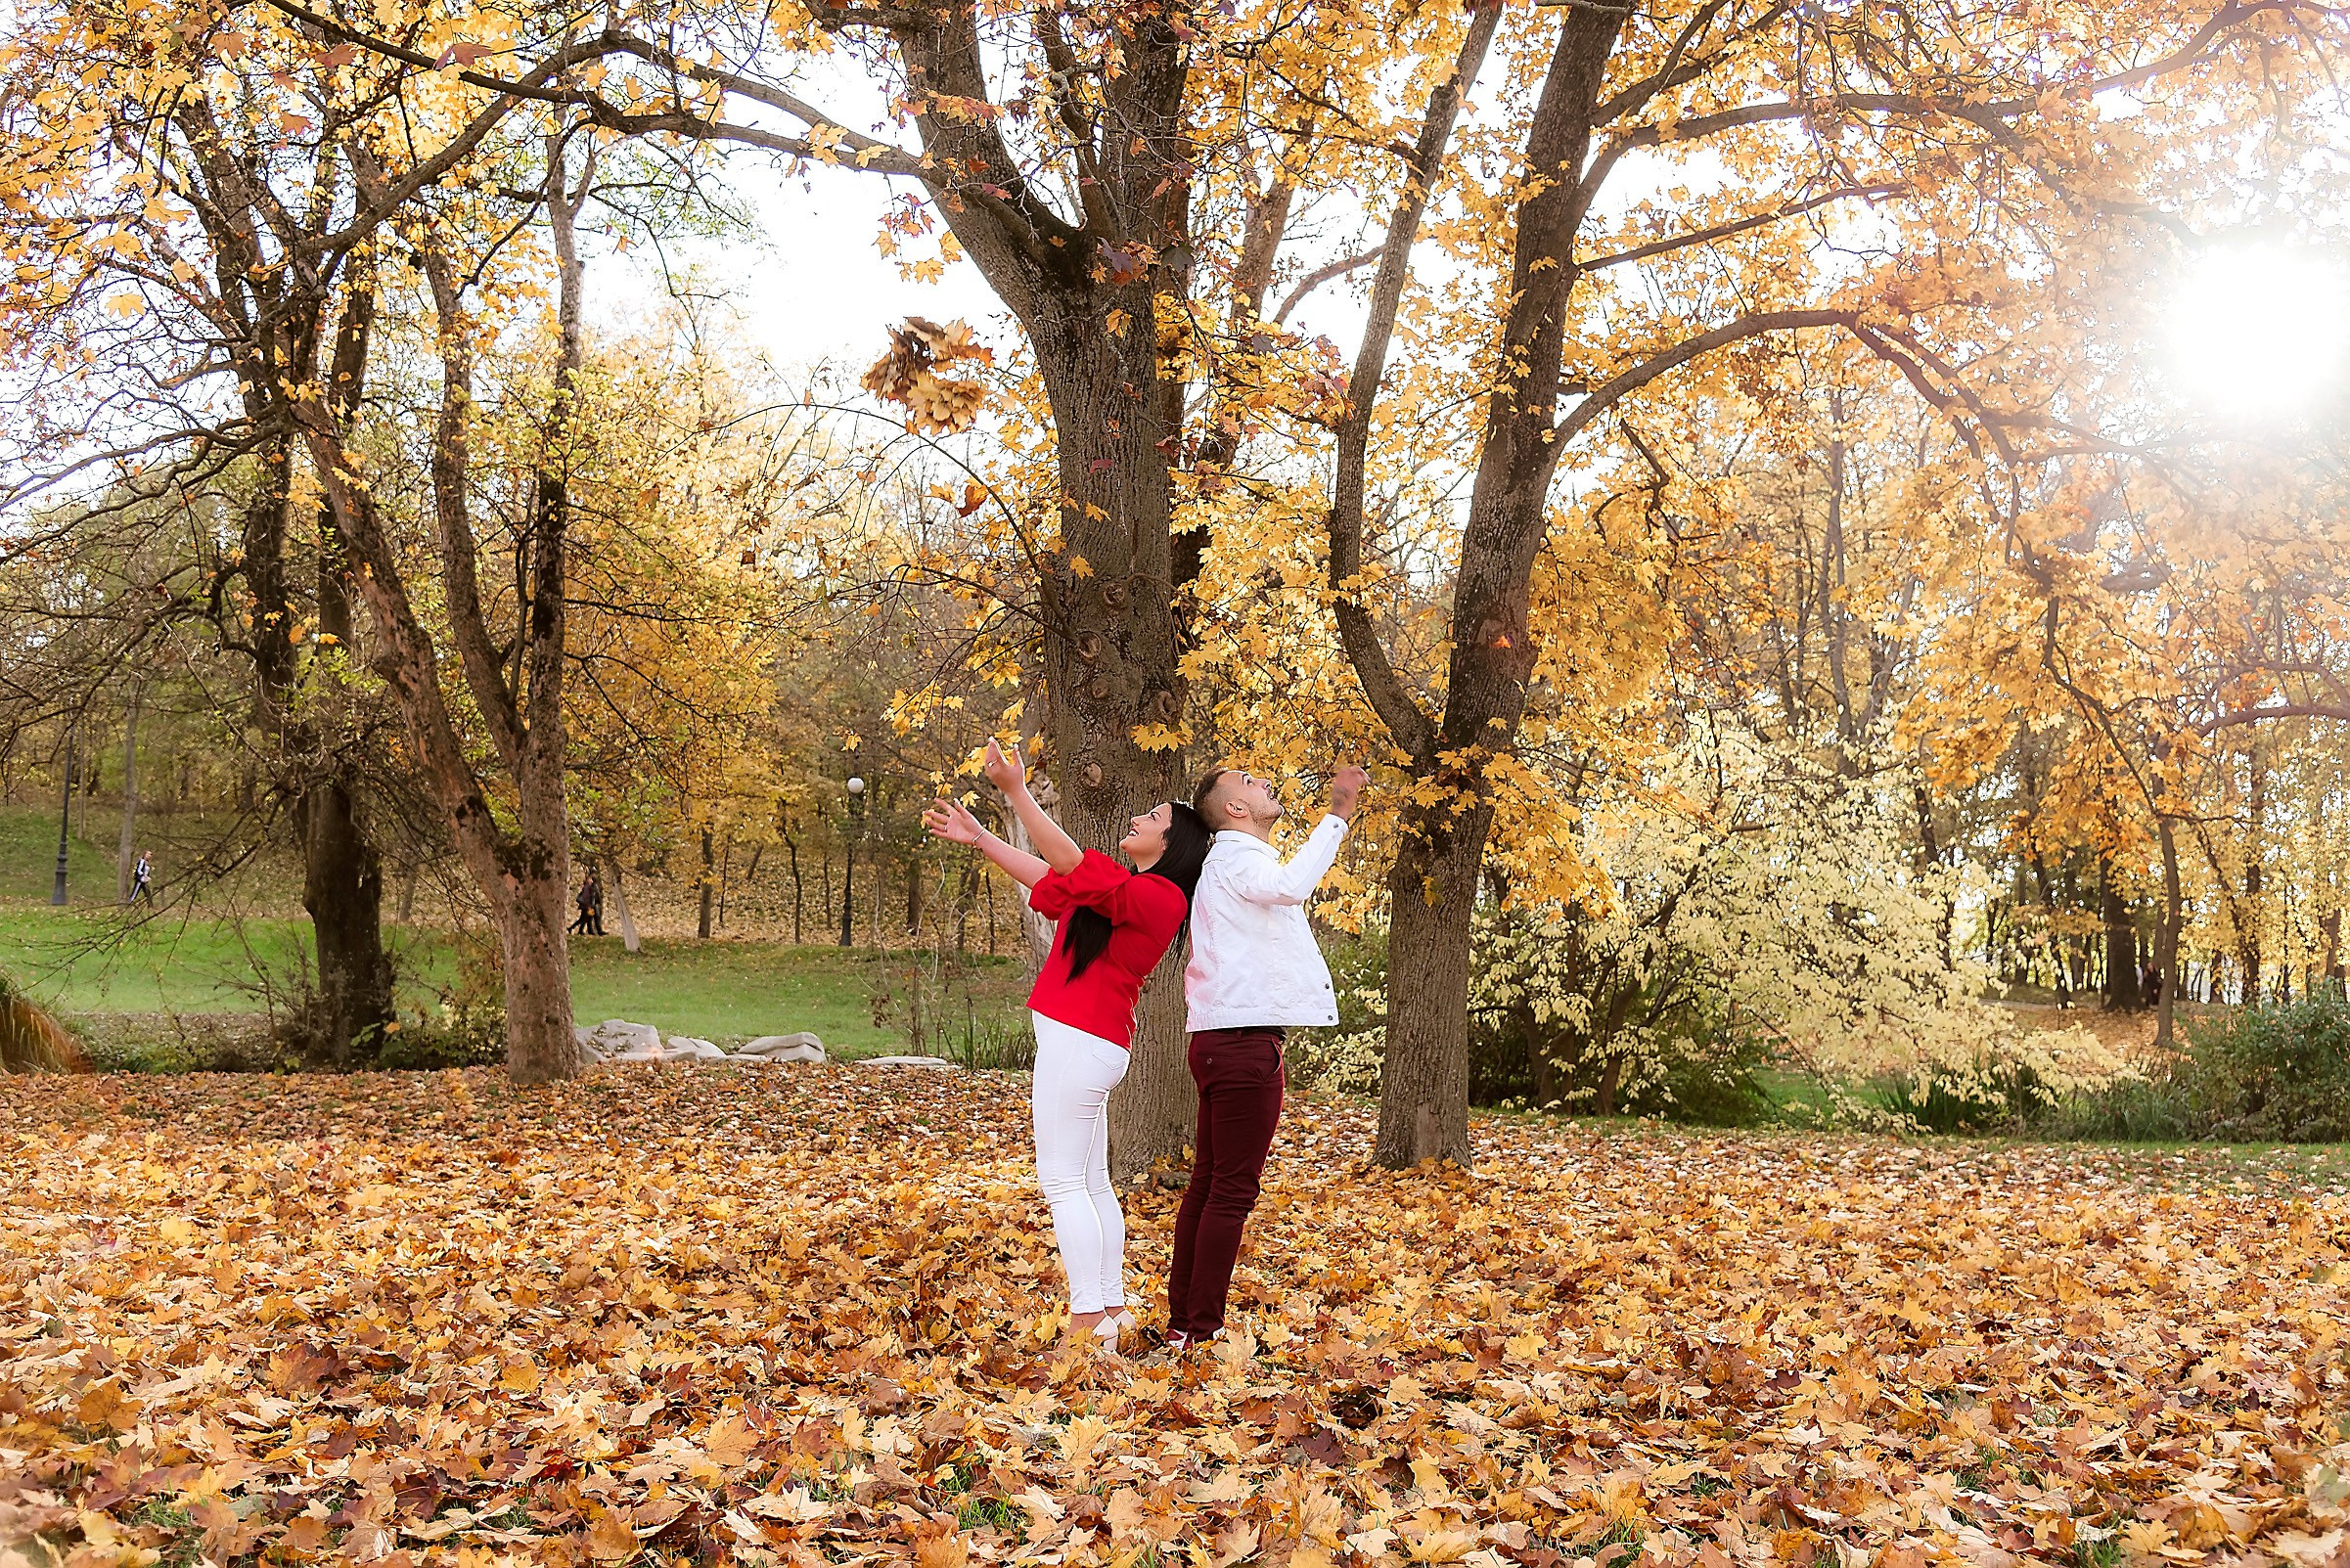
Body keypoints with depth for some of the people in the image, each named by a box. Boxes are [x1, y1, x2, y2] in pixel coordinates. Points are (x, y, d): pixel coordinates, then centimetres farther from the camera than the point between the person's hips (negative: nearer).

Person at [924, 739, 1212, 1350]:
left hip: (1081, 1044, -10)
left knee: (1062, 1181, -9)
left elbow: (1072, 865, -23)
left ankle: (1088, 1320, -7)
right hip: (1083, 1044, 10)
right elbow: (1048, 881, 24)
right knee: (1092, 1183, 14)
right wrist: (977, 837, 24)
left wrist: (1016, 791, -22)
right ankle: (1112, 1309, 20)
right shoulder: (1129, 891, 16)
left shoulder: (1158, 897, -14)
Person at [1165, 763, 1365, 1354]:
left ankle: (1183, 1324, 16)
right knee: (1233, 1190, -8)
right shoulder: (1237, 856, -10)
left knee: (1209, 1184, 12)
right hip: (1245, 1040, -11)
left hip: (1222, 1040, 11)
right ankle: (1204, 1331, -6)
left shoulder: (1239, 859, 23)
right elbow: (1290, 884, -32)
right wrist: (1337, 816, -32)